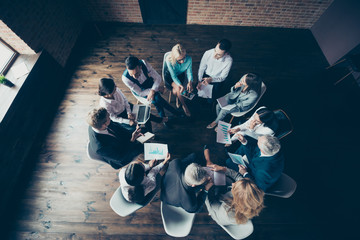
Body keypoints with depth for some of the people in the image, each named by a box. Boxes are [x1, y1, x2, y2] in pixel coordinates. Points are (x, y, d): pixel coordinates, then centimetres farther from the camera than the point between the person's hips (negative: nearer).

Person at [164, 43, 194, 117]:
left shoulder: (189, 59, -26)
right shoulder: (169, 60, -33)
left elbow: (189, 72, -14)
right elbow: (173, 76, -27)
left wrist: (190, 82, -34)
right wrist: (180, 85, -42)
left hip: (180, 75, 2)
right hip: (170, 75, -2)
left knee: (175, 92, -23)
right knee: (178, 88, -28)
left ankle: (178, 98, 14)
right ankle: (184, 106, -5)